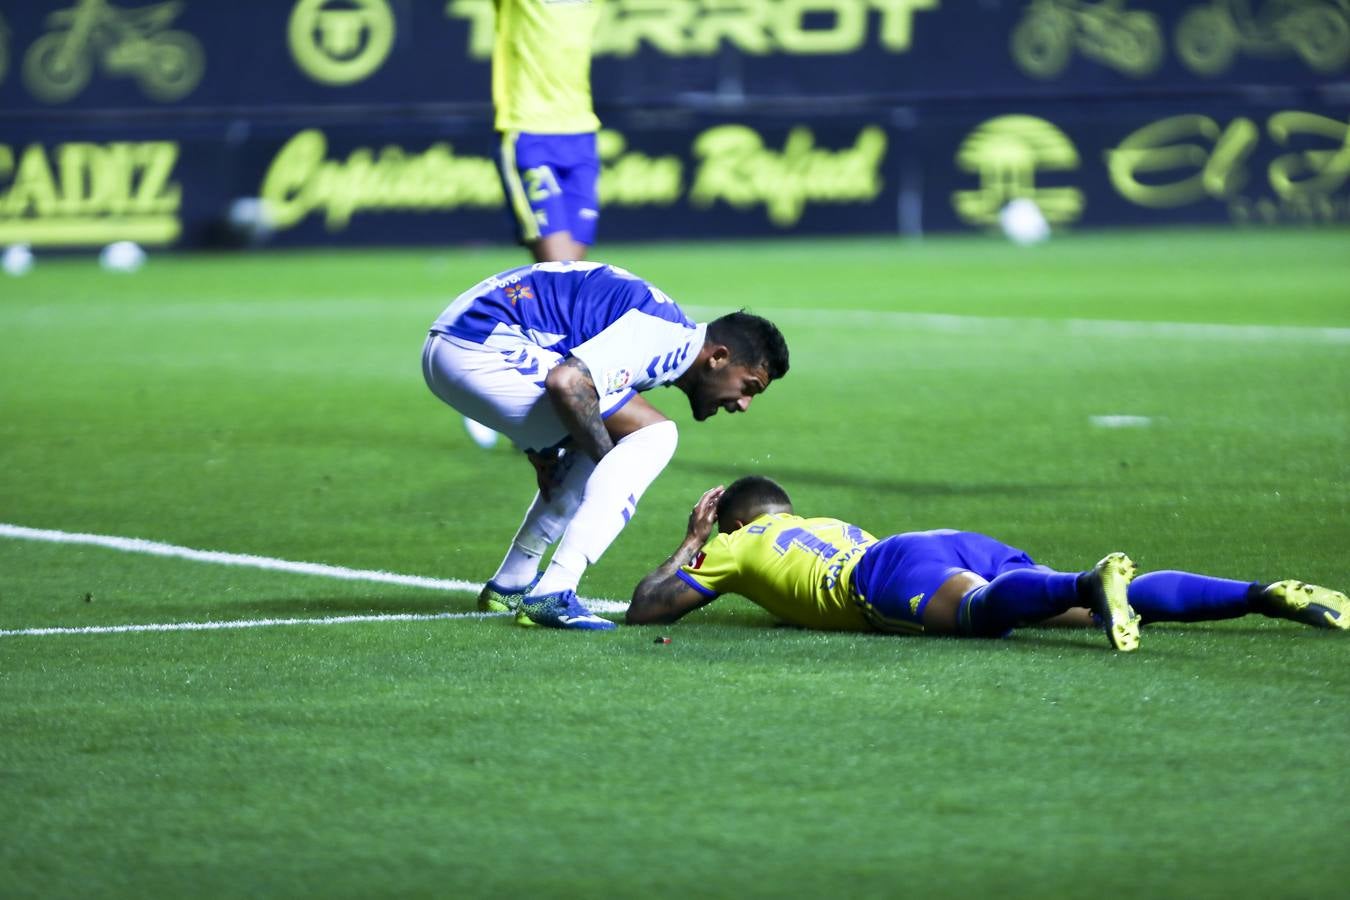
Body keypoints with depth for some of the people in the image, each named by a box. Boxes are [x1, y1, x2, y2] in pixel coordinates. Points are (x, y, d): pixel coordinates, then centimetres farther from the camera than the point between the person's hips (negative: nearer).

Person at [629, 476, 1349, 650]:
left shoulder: (736, 546, 29)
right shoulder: (835, 525, 45)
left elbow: (643, 609, 29)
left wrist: (690, 545, 45)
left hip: (895, 566, -7)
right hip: (971, 547, 7)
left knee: (981, 608, -38)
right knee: (1102, 607, -9)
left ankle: (1095, 582, -68)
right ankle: (1265, 595, -28)